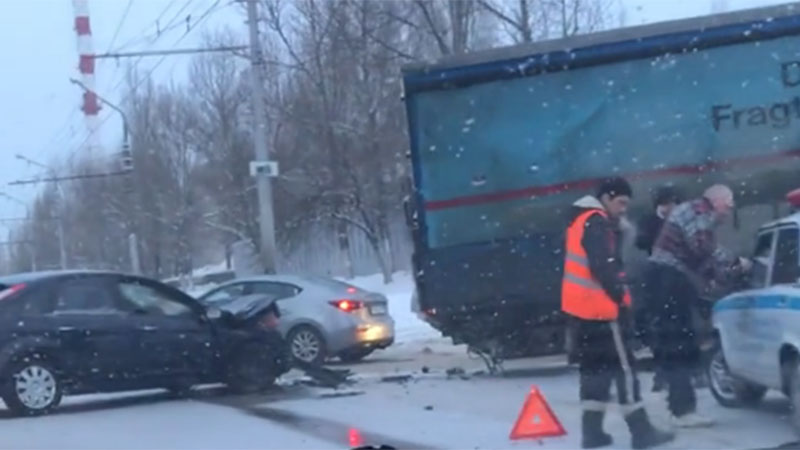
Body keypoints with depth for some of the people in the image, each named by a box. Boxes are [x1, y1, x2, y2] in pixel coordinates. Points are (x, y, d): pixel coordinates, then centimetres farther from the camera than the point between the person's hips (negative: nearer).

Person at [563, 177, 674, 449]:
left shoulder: (582, 221, 18)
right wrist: (620, 297, -18)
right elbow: (603, 267, -23)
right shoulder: (596, 223, -14)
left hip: (581, 308, 10)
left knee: (596, 367, 12)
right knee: (623, 367, -7)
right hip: (599, 308, -10)